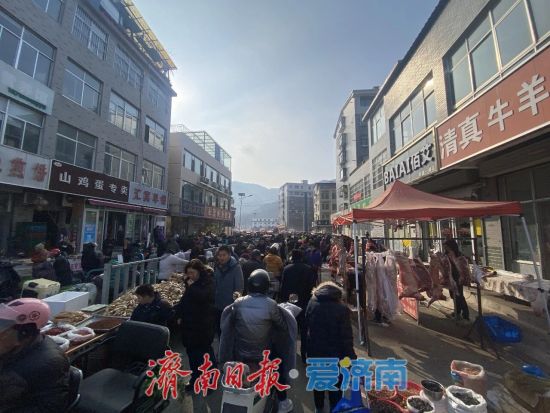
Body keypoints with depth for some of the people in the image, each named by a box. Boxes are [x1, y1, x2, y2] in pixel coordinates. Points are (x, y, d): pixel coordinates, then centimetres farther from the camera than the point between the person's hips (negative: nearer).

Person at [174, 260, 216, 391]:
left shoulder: (208, 283, -16)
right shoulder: (192, 283, 9)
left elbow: (202, 296, -33)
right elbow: (184, 300, 17)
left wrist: (191, 286, -21)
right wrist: (179, 315, 8)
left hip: (203, 326, -7)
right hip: (190, 324, 8)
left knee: (205, 352, 4)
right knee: (192, 352, 17)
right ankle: (195, 380, 35)